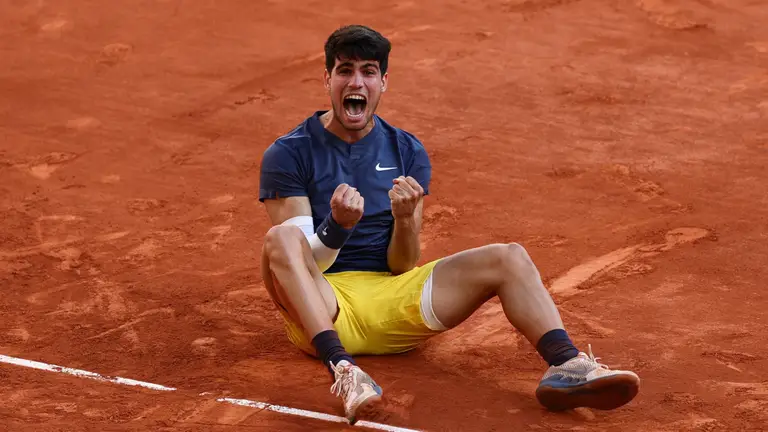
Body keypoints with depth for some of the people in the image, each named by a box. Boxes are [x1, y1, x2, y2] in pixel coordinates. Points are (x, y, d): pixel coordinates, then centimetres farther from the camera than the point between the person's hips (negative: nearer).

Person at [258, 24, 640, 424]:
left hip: (390, 301, 4)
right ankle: (341, 369, -51)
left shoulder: (407, 151, 9)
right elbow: (296, 258, -10)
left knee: (509, 258, -13)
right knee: (280, 238, -35)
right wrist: (337, 224, -30)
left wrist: (405, 219, -17)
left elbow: (402, 267, 5)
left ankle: (566, 365, -36)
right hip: (321, 309, -4)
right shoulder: (289, 154, -2)